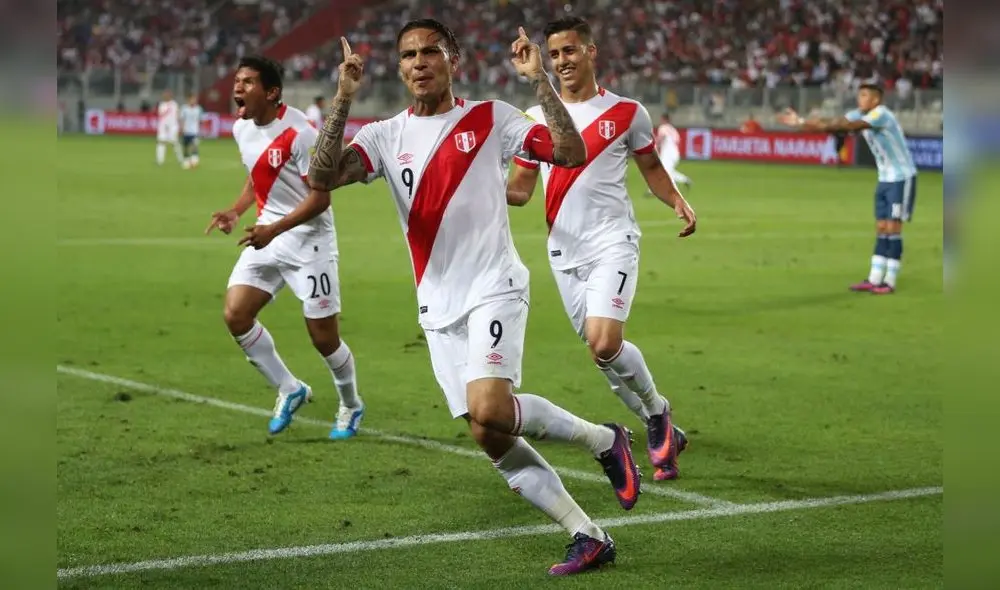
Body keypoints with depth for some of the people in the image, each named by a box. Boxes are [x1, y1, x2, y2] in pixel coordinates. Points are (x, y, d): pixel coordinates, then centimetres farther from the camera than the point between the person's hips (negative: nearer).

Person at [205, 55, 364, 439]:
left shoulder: (299, 132, -20)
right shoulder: (241, 128, 5)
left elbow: (320, 198, -20)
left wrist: (274, 230, -28)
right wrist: (236, 211, 5)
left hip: (309, 239, -7)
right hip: (267, 235, 7)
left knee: (323, 337, -2)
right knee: (236, 315, -6)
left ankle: (351, 407, 25)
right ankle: (290, 390, 13)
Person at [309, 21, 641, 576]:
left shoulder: (491, 118, 0)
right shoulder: (386, 136, 6)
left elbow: (571, 153, -9)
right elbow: (321, 178, -9)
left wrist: (539, 80, -16)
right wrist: (343, 97, -17)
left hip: (494, 290, -4)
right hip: (438, 308, 5)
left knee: (490, 412, -26)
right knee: (492, 439, 1)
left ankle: (603, 439, -1)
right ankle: (588, 538, 11)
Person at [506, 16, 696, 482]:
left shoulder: (626, 112, 1)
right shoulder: (535, 118, 7)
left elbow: (650, 166, 14)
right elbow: (521, 188, 8)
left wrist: (677, 201, -3)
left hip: (613, 244, -4)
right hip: (564, 252, 4)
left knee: (604, 344, -21)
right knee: (601, 352, 6)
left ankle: (656, 411, 7)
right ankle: (659, 429, 26)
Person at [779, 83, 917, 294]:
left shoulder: (881, 114, -21)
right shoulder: (859, 115, 4)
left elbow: (853, 126, -37)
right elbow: (832, 124, -3)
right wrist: (800, 123, -16)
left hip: (902, 178, -8)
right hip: (885, 179, 8)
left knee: (892, 228, -7)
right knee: (881, 229, 7)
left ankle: (889, 283, -4)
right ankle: (874, 280, 7)